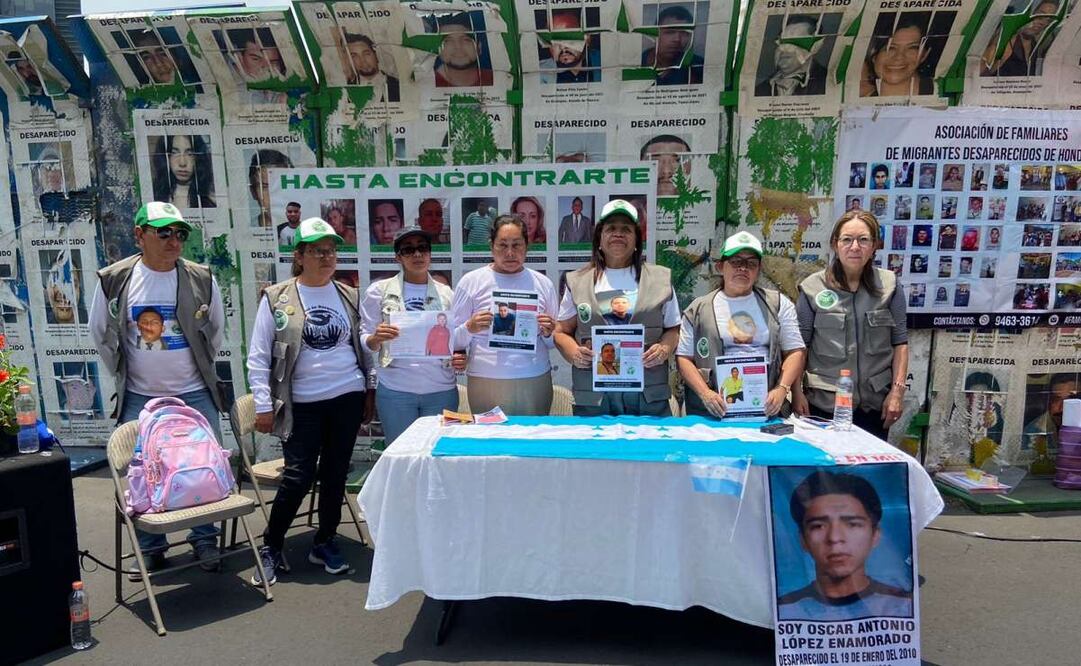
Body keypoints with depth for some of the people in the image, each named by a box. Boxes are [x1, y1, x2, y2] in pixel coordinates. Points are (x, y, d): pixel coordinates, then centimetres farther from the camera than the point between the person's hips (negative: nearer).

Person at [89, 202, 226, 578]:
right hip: (139, 399, 0)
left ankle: (204, 540, 23)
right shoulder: (114, 280, -5)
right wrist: (125, 378, 10)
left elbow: (216, 331, 10)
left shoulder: (201, 279, -6)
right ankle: (150, 549, 25)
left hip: (195, 395, 0)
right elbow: (101, 335, 8)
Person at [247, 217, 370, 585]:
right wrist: (263, 405, -6)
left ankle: (324, 542, 28)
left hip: (347, 396, 3)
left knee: (335, 473, 10)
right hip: (302, 403, -3)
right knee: (298, 476, -5)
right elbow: (258, 357, -2)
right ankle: (270, 547, 16)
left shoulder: (349, 297, 7)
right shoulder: (277, 298, -2)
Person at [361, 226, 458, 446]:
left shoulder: (446, 293, 8)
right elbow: (365, 339, 3)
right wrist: (376, 338, -19)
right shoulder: (379, 290, 2)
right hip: (395, 391, -2)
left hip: (441, 389, 2)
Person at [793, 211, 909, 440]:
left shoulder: (890, 286, 3)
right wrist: (797, 393, -5)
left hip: (874, 404, 2)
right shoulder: (813, 288, -2)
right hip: (824, 403, -1)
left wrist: (898, 389, -2)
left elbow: (900, 342, 5)